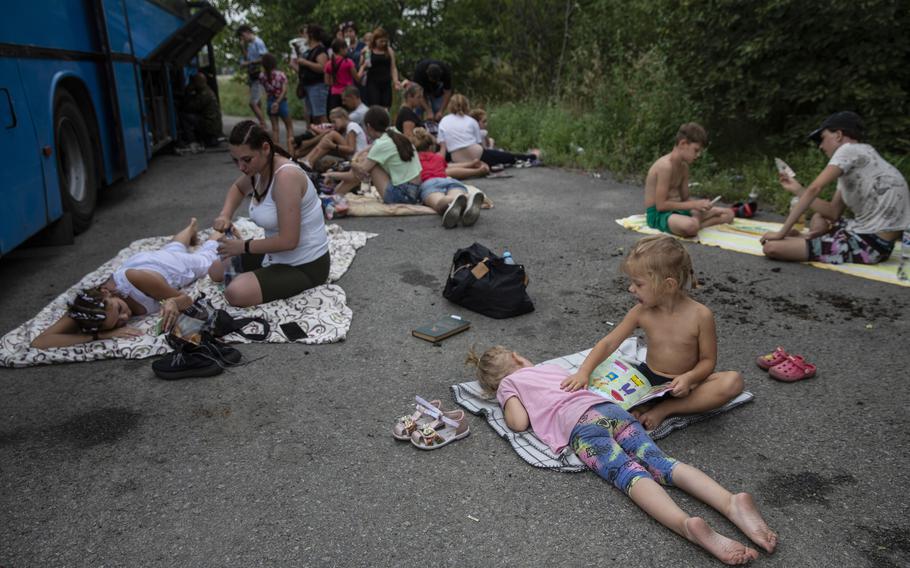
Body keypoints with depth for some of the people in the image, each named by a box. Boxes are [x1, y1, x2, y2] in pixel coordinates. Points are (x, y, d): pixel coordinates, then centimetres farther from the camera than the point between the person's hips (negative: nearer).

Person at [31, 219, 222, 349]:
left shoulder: (134, 279, -51)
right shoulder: (87, 309, -44)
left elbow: (187, 299, -37)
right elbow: (38, 342, -54)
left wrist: (172, 302, -62)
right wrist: (101, 335, -62)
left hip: (168, 263, -3)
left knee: (205, 259, 35)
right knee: (176, 248, 40)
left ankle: (219, 233, 65)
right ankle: (191, 227, 69)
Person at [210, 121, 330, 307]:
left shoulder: (286, 176, -29)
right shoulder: (261, 168, -1)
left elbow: (288, 240, -31)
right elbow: (238, 188, 24)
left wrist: (243, 246, -18)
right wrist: (225, 214, 3)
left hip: (305, 266, -9)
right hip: (278, 255, 10)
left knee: (235, 293, -27)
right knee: (216, 272, 16)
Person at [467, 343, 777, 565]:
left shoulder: (507, 384, 21)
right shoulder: (549, 366, 37)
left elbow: (520, 422, 7)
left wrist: (507, 409, 27)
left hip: (579, 422, -5)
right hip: (609, 407, 5)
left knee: (630, 474, -24)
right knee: (662, 462, -13)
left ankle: (686, 523, -49)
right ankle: (731, 502, -36)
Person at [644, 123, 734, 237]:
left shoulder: (684, 166, 9)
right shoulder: (665, 166, -20)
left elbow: (685, 198, 14)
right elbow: (661, 205, -24)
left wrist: (698, 204, -8)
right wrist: (693, 205, -19)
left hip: (677, 210, 9)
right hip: (658, 214, -9)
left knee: (728, 214, 7)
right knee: (691, 226, -41)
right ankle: (696, 220, -10)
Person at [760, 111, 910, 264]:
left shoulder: (850, 150, -7)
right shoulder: (851, 166, 19)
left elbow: (814, 189, -16)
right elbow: (833, 213, 16)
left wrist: (782, 233, -15)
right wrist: (798, 189, 16)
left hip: (870, 244, -10)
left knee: (771, 247, -21)